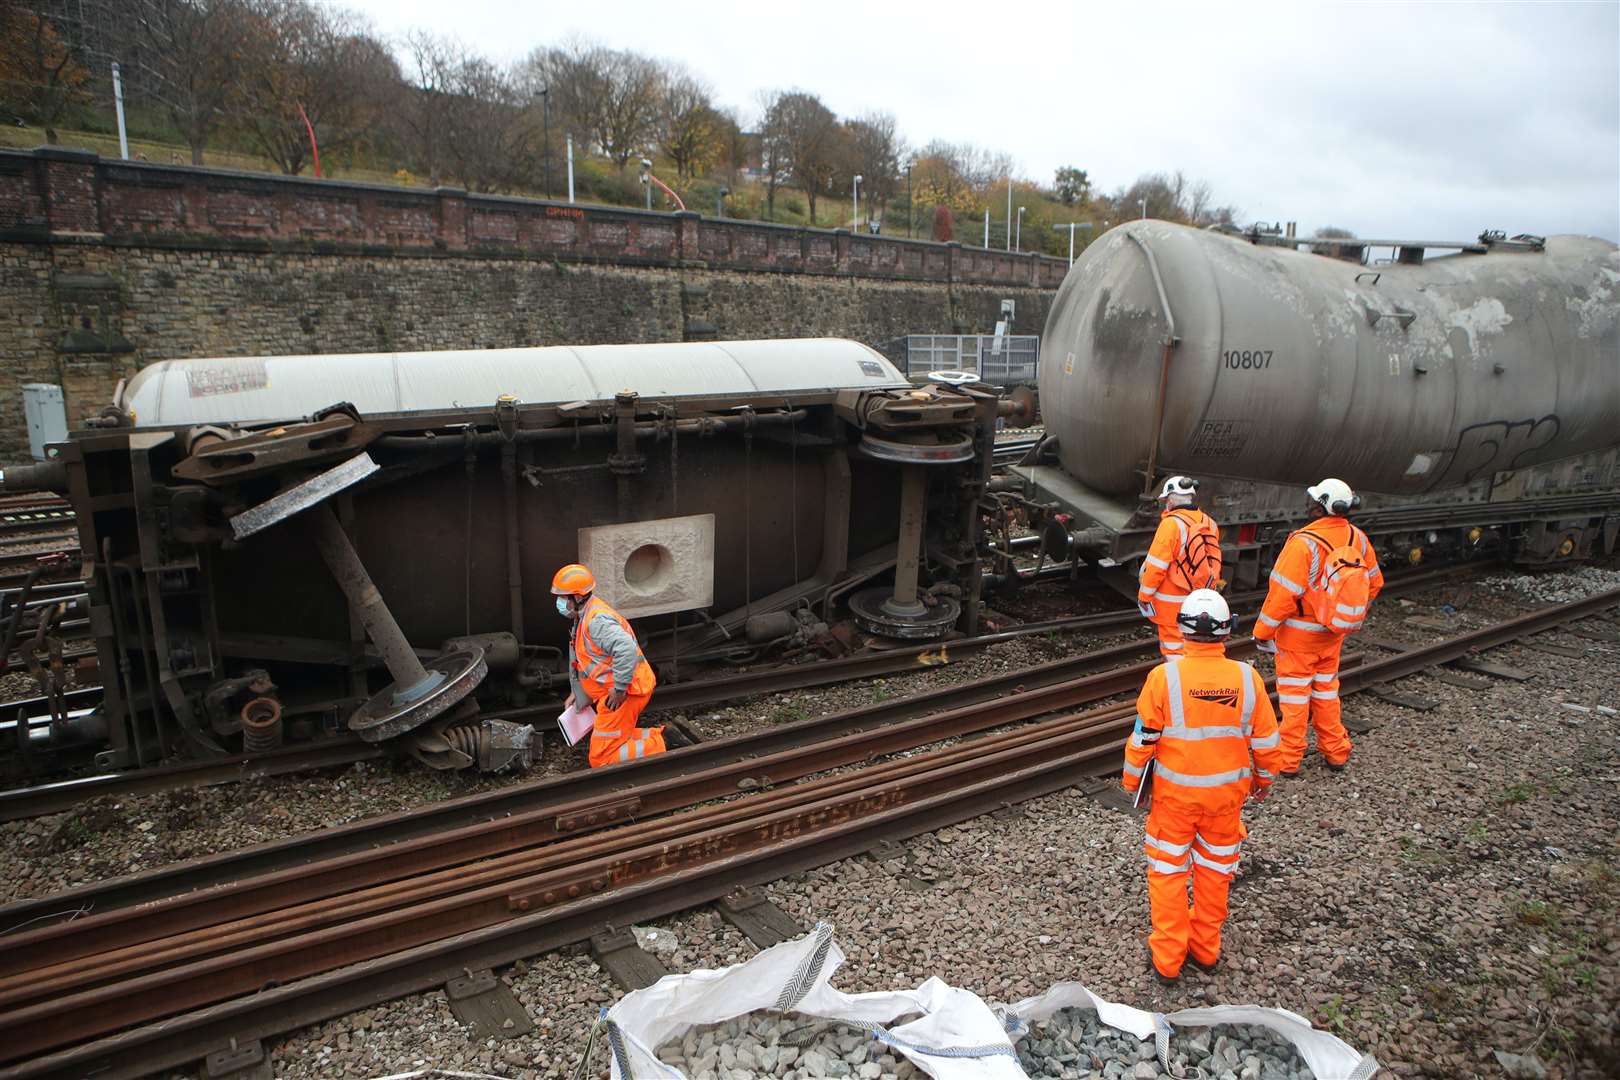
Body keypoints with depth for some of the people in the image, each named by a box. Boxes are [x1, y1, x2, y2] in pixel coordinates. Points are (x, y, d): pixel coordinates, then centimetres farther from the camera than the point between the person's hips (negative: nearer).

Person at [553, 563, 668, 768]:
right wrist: (578, 694, 24)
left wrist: (619, 689, -29)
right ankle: (657, 736, 14)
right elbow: (586, 660, 24)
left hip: (625, 692, -11)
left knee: (601, 759, -8)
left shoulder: (596, 620, -21)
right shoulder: (584, 617, 14)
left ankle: (660, 747, -7)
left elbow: (626, 649, -36)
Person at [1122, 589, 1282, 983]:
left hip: (1174, 792, -2)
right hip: (1227, 792, 3)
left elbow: (1143, 739, -12)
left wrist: (1132, 779, 5)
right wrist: (1263, 779, 18)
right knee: (1215, 870, 20)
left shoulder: (1164, 676, -20)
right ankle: (1206, 950, 35)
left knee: (1168, 872, 13)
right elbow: (1266, 741, -1)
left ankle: (1167, 960, 22)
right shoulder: (1247, 678, -12)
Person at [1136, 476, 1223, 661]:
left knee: (1174, 648, 3)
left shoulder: (1172, 523, -19)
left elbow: (1156, 566, -19)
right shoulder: (1209, 523, 2)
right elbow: (1214, 563, 11)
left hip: (1172, 602, -7)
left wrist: (1144, 595, -8)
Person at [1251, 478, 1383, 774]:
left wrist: (1262, 632, -14)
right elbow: (1374, 583, 9)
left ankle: (1289, 759, 14)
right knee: (1326, 689, 22)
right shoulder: (1358, 539, -4)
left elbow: (1283, 594, -25)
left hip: (1298, 635, -6)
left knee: (1294, 694, 5)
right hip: (1332, 634, 6)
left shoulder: (1304, 544, -26)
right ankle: (1335, 752, 32)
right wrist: (1350, 619, 21)